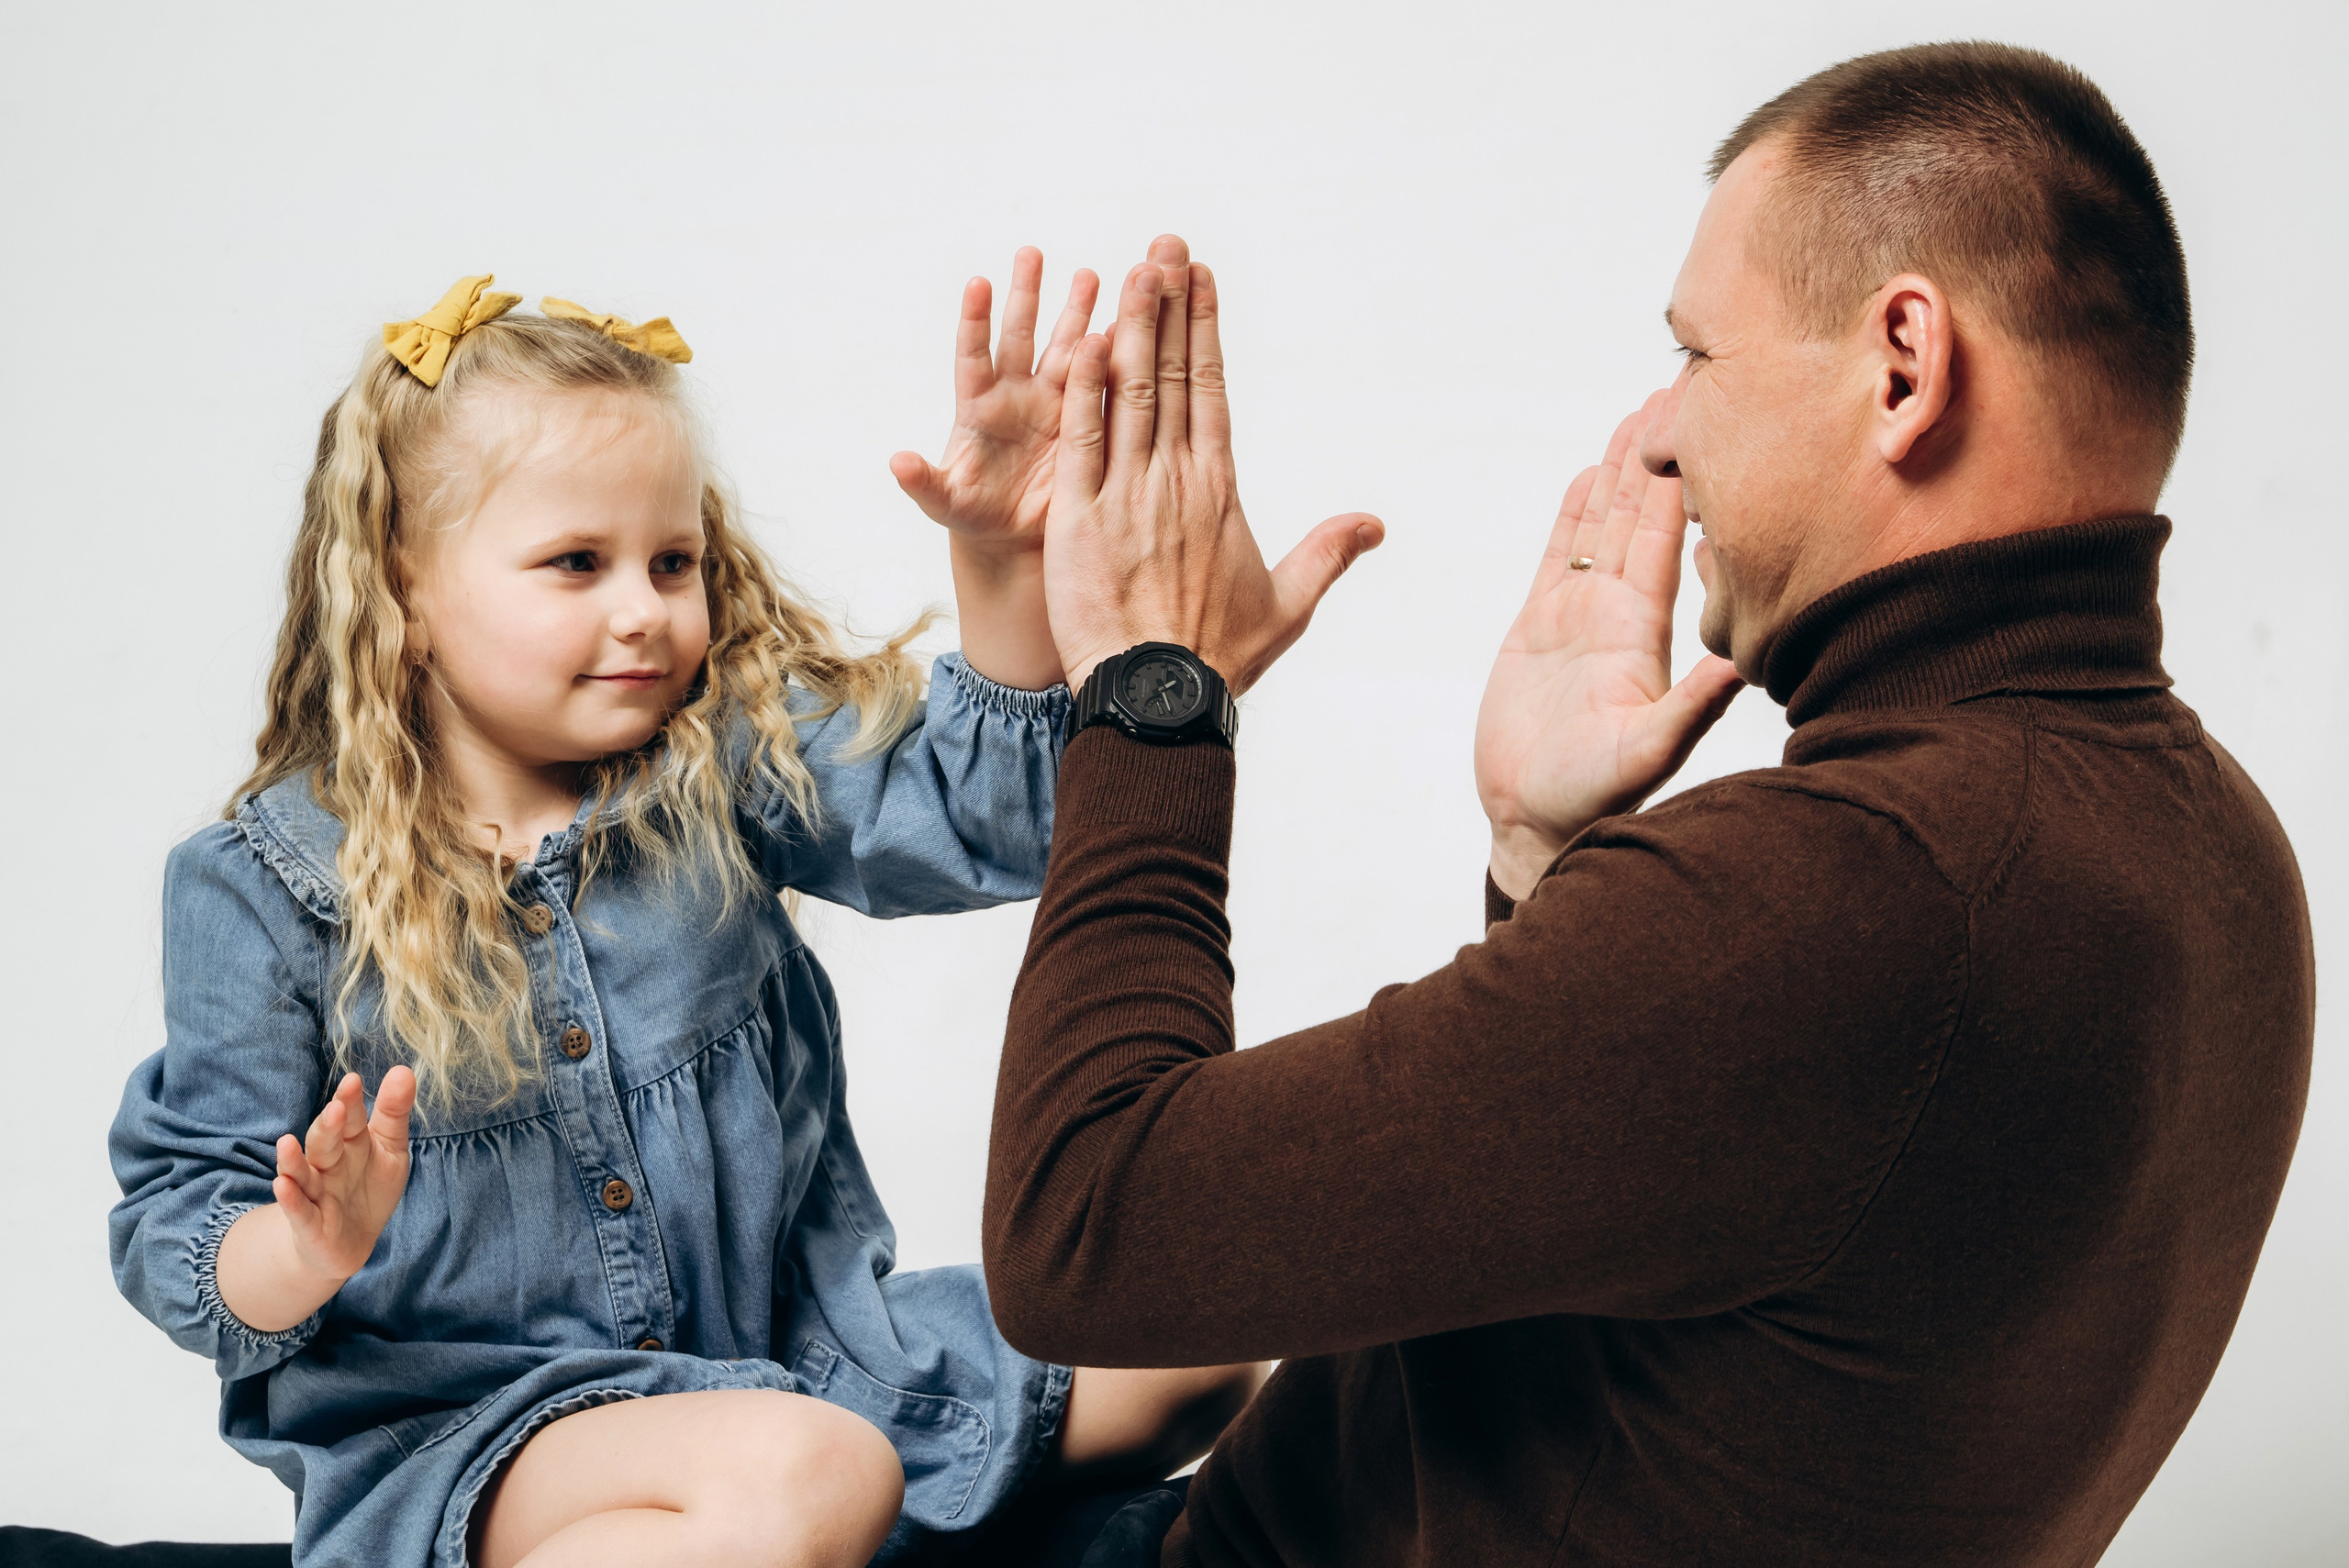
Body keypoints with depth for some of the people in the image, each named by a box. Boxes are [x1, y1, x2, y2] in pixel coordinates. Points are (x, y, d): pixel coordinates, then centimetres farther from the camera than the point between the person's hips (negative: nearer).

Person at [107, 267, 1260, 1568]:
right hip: (467, 1412, -5)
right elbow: (178, 1230, -3)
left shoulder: (722, 771, 0)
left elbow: (974, 806, -8)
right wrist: (308, 1251, -27)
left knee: (1190, 1347, -4)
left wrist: (1000, 562, -23)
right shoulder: (267, 888, -7)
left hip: (788, 1349, 5)